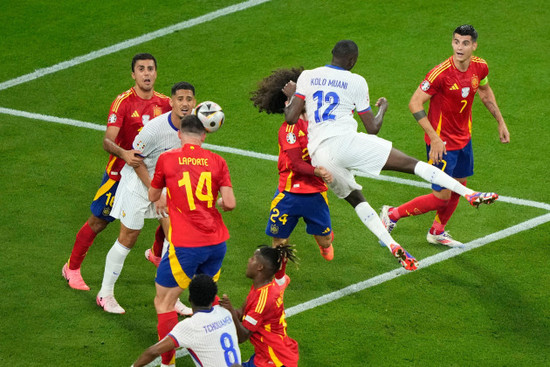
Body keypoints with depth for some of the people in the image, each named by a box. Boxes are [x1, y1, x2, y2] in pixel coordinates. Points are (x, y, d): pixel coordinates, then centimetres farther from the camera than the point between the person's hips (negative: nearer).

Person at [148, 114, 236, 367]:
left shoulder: (167, 159, -3)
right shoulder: (217, 161, 1)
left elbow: (152, 196, 11)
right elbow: (230, 203, -4)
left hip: (185, 246, -4)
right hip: (217, 243, 4)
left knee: (164, 303, 6)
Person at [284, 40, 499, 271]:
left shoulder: (306, 77, 13)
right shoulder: (356, 82, 7)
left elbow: (291, 118, 5)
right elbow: (373, 128, 9)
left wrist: (291, 95, 25)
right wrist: (383, 108, 29)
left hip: (318, 154, 4)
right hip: (345, 140, -4)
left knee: (355, 199, 24)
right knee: (411, 164, -4)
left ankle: (392, 245, 10)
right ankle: (469, 194, -15)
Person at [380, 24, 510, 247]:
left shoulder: (480, 67, -6)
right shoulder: (441, 73, -27)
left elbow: (485, 91, 17)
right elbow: (415, 103, -22)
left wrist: (500, 122, 18)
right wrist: (434, 138, -26)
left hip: (463, 137, 7)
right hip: (442, 142, -7)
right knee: (442, 197, -5)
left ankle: (437, 233, 39)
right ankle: (392, 214, 14)